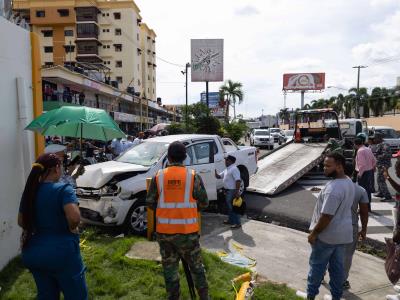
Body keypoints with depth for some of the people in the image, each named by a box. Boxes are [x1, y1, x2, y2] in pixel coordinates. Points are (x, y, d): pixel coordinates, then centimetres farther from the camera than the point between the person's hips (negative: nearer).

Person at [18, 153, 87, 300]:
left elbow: (22, 222, 13)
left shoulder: (30, 190, 3)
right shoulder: (63, 189, -18)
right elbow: (74, 217, -33)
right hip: (61, 253, -7)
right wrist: (72, 228, -13)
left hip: (32, 254, 7)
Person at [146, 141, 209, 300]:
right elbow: (204, 202, -3)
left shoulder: (158, 176, -4)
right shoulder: (193, 176, -8)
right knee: (196, 266, 17)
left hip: (164, 230, 1)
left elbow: (150, 203, 0)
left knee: (169, 268, 17)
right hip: (188, 230, -1)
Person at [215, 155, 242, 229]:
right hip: (227, 191, 10)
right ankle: (231, 220, 32)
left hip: (232, 191, -10)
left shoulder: (234, 169, -18)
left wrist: (237, 192, -29)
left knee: (233, 207, -4)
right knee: (229, 207, 19)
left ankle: (237, 223, 4)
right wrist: (215, 170, 5)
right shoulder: (227, 170, 15)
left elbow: (238, 180, -25)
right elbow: (218, 176, 22)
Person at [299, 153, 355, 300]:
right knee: (337, 266, 19)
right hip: (343, 233, 9)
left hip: (327, 235, -8)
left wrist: (314, 233, -15)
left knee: (317, 265, 10)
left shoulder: (333, 188, -30)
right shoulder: (349, 182, 3)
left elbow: (326, 216, -28)